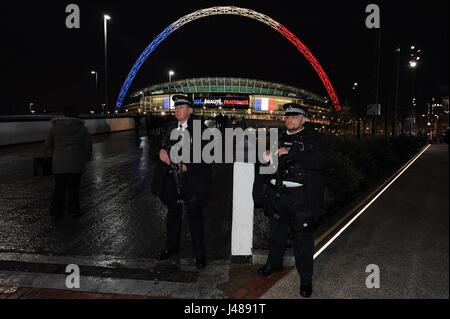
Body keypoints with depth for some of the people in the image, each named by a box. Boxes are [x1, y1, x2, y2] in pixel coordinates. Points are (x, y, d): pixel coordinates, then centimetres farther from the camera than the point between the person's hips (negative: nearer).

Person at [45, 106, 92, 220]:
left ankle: (56, 212, 15)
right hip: (76, 163, -2)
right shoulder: (81, 128, -3)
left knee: (59, 187, 12)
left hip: (59, 163, 2)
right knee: (73, 187, 8)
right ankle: (73, 211, 13)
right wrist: (86, 158, 20)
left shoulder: (55, 126, 1)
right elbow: (88, 145, 2)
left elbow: (48, 145, 6)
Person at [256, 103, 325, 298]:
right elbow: (271, 162, 23)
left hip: (300, 195, -5)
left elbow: (318, 162, -19)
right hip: (277, 192, 6)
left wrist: (290, 152, -23)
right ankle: (274, 262, 43)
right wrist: (267, 156, -1)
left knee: (303, 237, 0)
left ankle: (306, 279, 14)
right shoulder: (280, 137, 13)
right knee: (276, 231, 21)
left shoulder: (311, 137, -3)